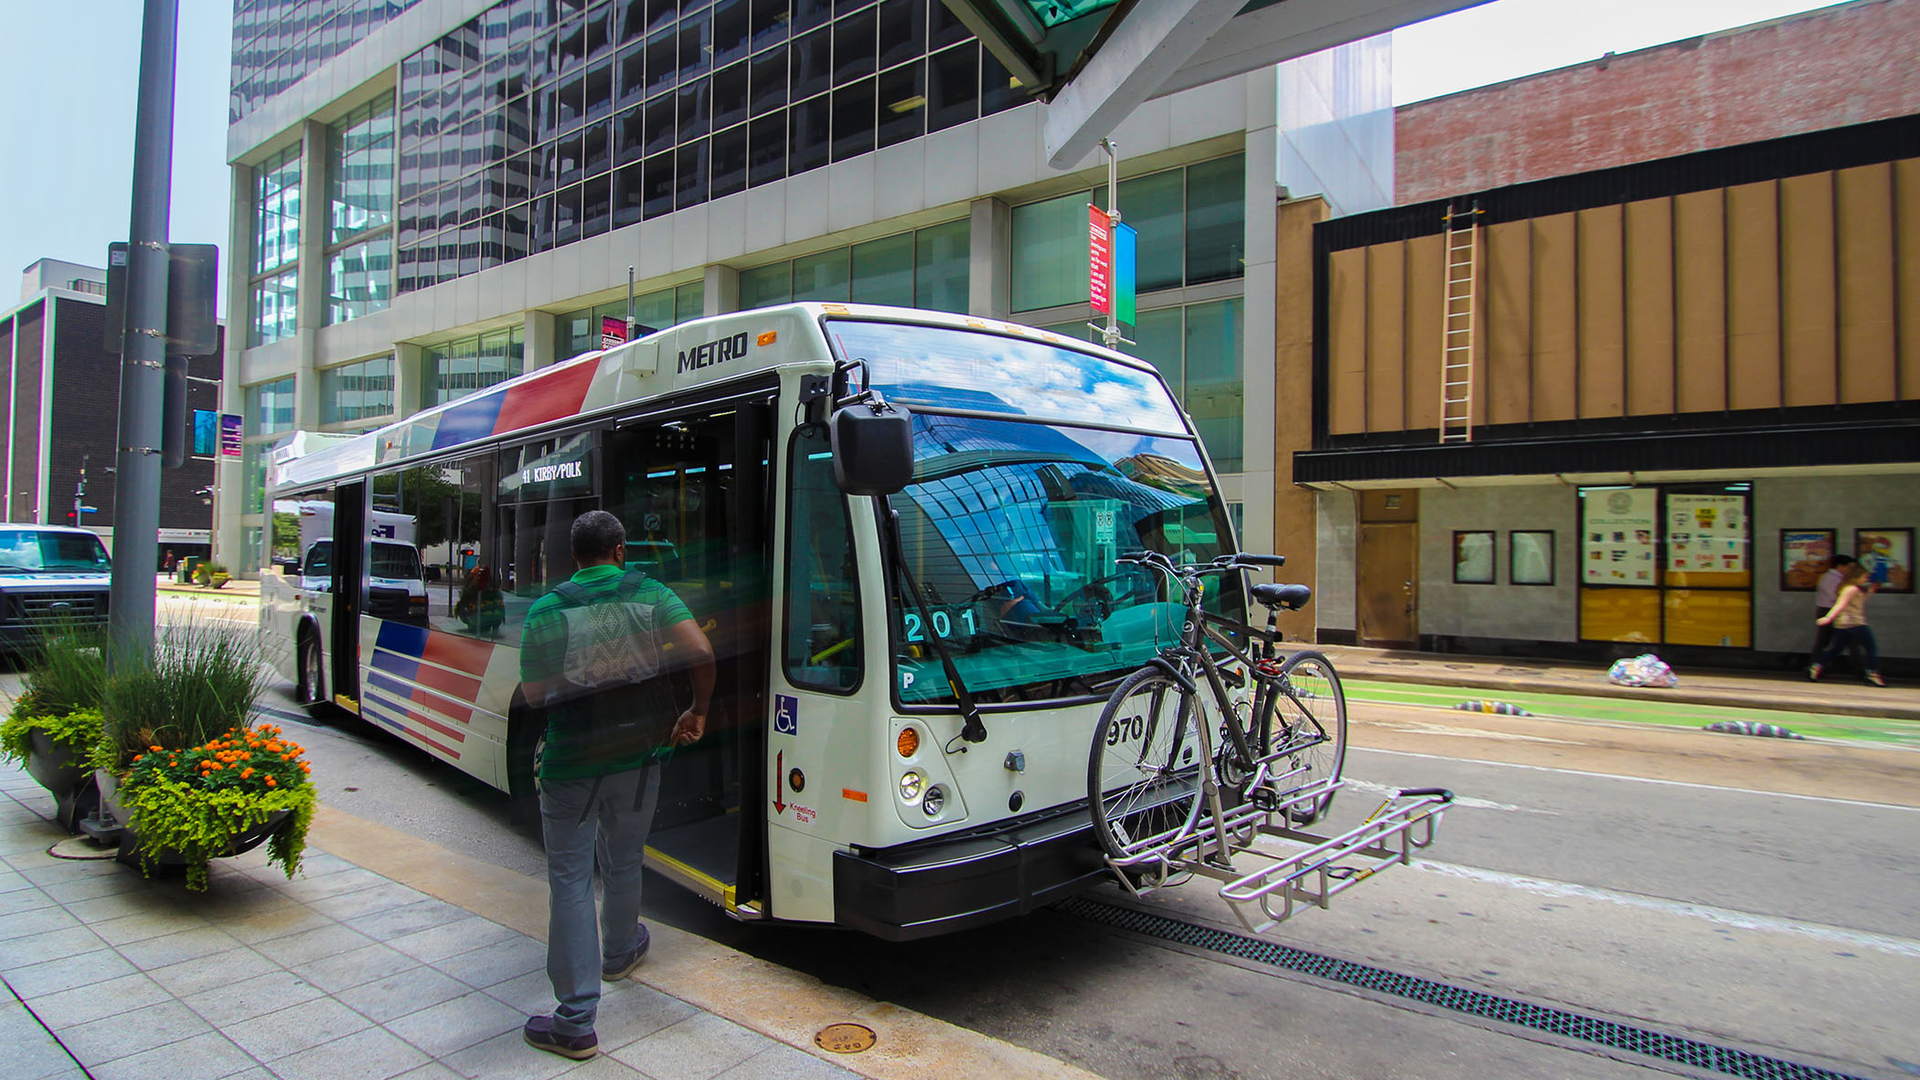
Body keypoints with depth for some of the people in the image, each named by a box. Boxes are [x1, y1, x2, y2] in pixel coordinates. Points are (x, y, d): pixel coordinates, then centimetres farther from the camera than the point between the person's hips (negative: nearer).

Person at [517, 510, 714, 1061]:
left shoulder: (547, 609, -6)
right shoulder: (651, 594, -3)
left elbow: (533, 694, -6)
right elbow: (701, 653, -16)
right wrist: (698, 711, -2)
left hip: (570, 761, -2)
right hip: (638, 752, 2)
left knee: (570, 879, 4)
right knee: (623, 863, 23)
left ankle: (575, 1022, 5)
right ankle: (620, 952, 48)